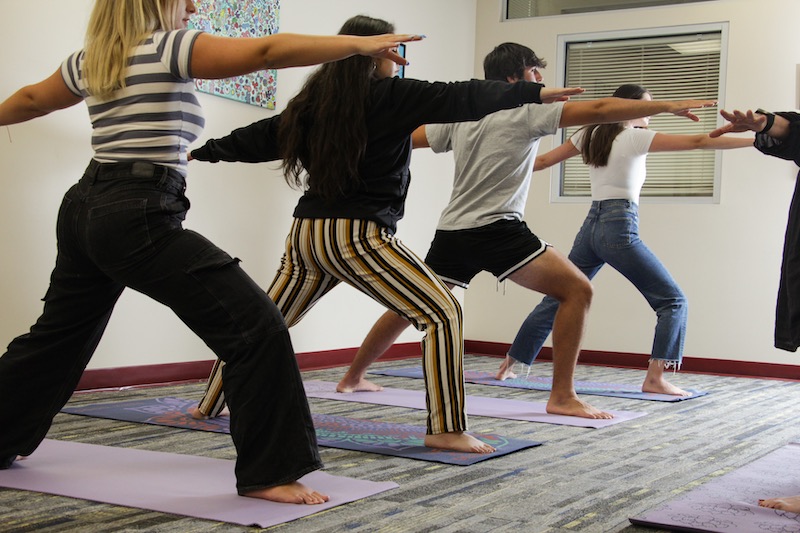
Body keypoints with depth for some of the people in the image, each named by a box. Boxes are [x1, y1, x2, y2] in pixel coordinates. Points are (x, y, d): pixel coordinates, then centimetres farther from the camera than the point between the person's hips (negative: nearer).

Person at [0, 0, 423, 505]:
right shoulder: (170, 48, -7)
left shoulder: (88, 60, 16)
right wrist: (361, 43, -18)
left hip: (85, 211, 10)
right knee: (258, 327, -11)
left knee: (59, 334, 27)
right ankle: (268, 473, -8)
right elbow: (265, 51, -17)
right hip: (141, 218, -10)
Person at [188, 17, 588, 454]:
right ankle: (445, 430, -10)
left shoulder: (312, 102, 13)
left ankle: (210, 405, 34)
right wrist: (534, 92, -11)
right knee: (442, 314, -5)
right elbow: (460, 99, -11)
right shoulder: (388, 96, -6)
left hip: (306, 234, 8)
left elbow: (259, 137, 21)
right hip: (357, 236, -7)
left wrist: (200, 151, 37)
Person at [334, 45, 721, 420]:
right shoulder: (527, 111, -2)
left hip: (451, 233, 8)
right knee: (576, 290, -7)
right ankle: (562, 397, -11)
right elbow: (599, 111, -8)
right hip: (497, 231, -7)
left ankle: (352, 378, 34)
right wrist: (668, 105, -6)